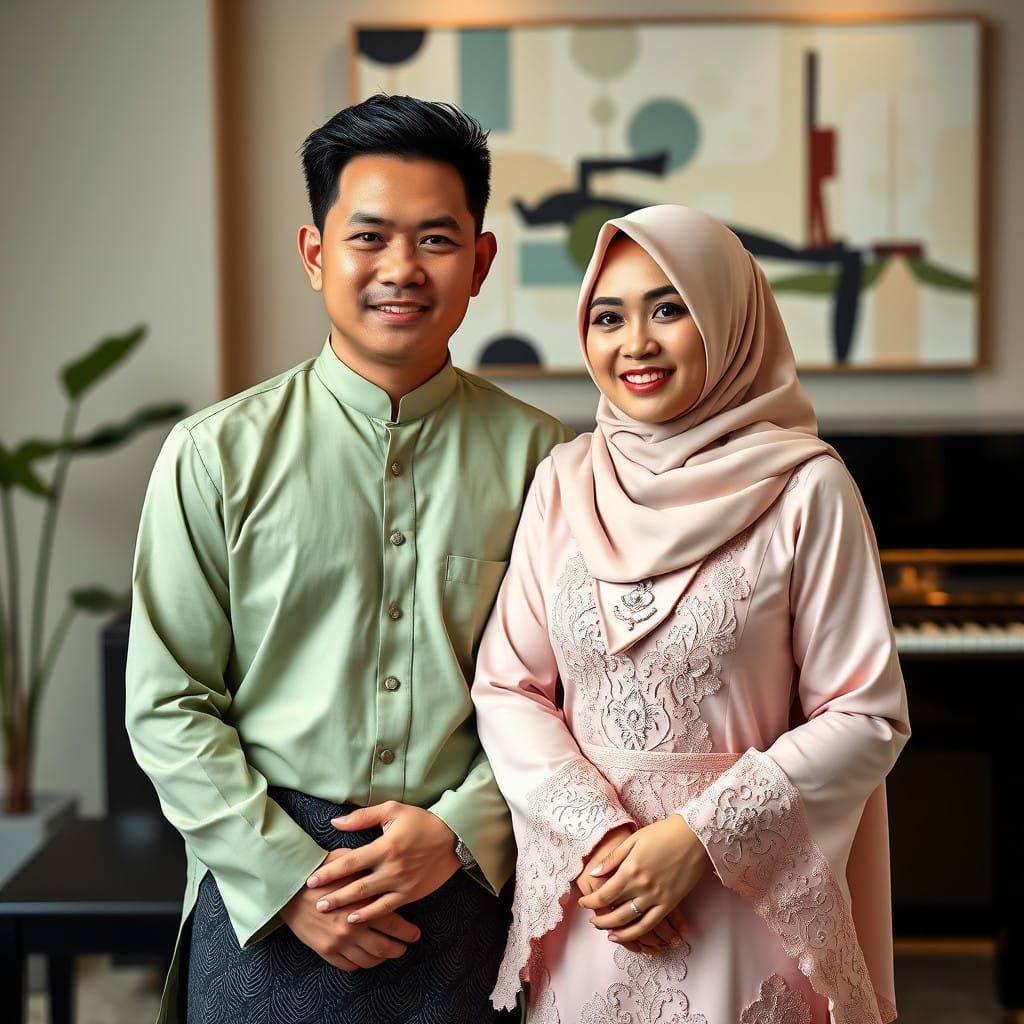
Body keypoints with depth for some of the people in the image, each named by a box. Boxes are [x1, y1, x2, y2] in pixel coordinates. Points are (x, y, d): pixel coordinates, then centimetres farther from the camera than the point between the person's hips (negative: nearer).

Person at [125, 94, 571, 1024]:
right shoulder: (216, 456, -3)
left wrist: (463, 831, -12)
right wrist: (291, 877, -9)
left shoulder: (537, 457, -1)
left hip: (466, 893, 1)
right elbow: (169, 705, -3)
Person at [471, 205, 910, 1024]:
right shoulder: (565, 482, 0)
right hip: (583, 888, 3)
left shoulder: (803, 488, -10)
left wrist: (698, 835, -15)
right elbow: (507, 687, 0)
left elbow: (866, 717, -9)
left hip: (741, 889, -3)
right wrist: (596, 835, -13)